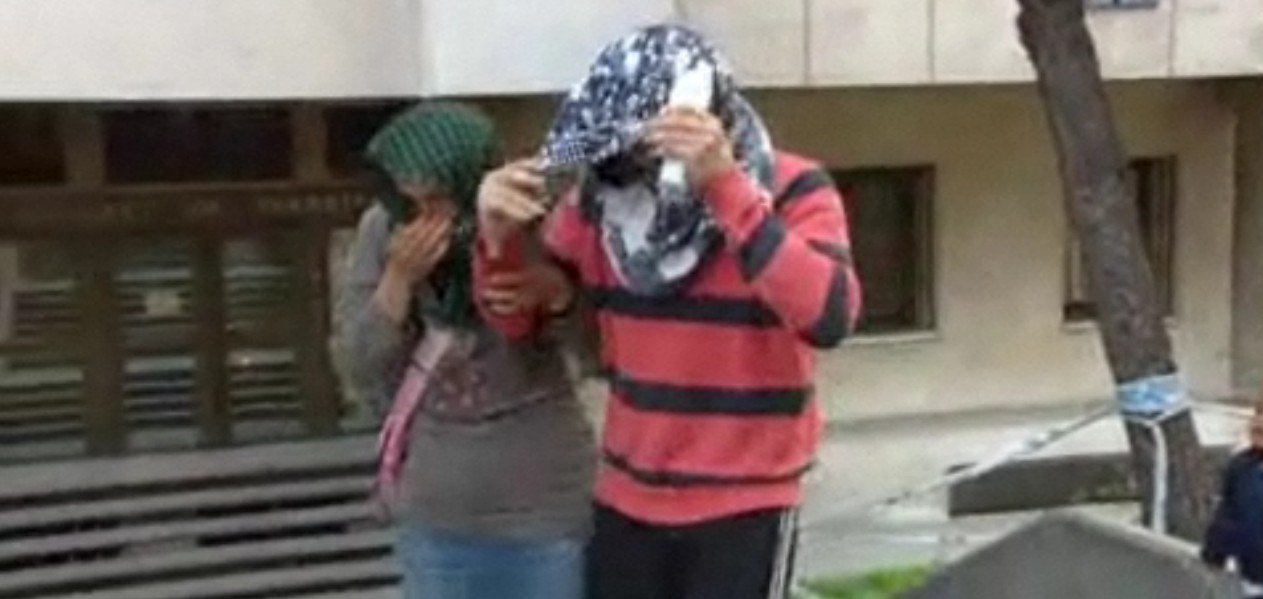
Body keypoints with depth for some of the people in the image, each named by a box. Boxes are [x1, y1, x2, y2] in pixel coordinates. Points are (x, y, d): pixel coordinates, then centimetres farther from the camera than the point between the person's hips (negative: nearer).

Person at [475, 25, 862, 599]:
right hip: (626, 499, 4)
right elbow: (516, 317, 4)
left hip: (742, 506, -4)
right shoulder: (602, 194, -2)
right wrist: (500, 239, -17)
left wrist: (725, 186, -38)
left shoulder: (791, 191, -14)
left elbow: (828, 317, -32)